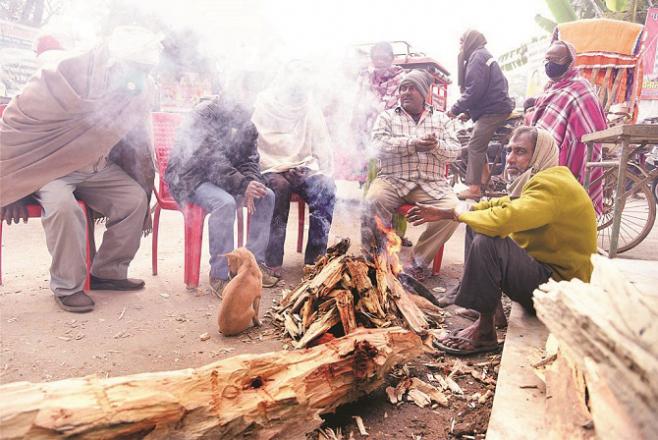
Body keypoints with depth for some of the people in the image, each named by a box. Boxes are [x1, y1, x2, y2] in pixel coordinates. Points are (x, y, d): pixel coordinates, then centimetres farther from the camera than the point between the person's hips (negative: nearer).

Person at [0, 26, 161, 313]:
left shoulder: (139, 89, -7)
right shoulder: (66, 74, -23)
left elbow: (136, 142, 6)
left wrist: (142, 184, 7)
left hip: (97, 167, 5)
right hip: (51, 164, -5)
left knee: (135, 199, -15)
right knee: (63, 205, -32)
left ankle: (108, 272, 1)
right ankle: (66, 287, -14)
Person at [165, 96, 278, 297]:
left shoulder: (243, 123, -1)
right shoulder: (199, 122, -22)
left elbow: (249, 159, -2)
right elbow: (215, 167, -30)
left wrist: (251, 183, -23)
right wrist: (243, 185, -42)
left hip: (224, 177, 7)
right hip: (192, 179, -7)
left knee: (266, 196, -7)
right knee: (225, 203, -36)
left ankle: (254, 262, 1)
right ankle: (218, 276, -26)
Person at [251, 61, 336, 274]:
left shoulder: (310, 107, 11)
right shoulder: (263, 104, 2)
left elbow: (321, 145, 10)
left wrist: (326, 174, -3)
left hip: (302, 167, 3)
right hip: (271, 169, -3)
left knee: (327, 188, -26)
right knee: (280, 186, -36)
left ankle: (314, 259, -22)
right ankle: (272, 262, -31)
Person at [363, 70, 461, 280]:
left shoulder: (440, 118, 20)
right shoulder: (387, 116, 14)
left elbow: (455, 150, 10)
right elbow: (378, 143, -5)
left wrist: (436, 145, -14)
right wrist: (412, 144, -16)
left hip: (432, 184, 2)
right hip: (393, 180, -1)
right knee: (372, 203, -33)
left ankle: (419, 262, -10)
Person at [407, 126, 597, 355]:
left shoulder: (551, 185, -23)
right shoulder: (540, 180, 10)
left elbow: (501, 219, -36)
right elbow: (498, 205, 16)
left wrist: (463, 214, -16)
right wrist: (445, 213, 6)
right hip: (544, 267, 10)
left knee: (486, 243, -29)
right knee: (479, 228, 12)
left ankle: (484, 331, -14)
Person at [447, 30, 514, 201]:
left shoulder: (477, 56, -10)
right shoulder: (484, 55, 23)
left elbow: (474, 90, -20)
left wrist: (456, 109, -12)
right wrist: (468, 112, 15)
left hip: (493, 109, -11)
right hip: (497, 106, 11)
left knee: (475, 147, -11)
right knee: (479, 144, 17)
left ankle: (474, 188, -11)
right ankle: (484, 177, 23)